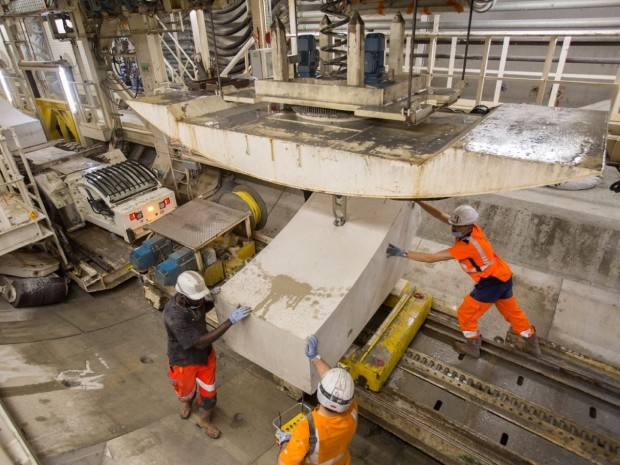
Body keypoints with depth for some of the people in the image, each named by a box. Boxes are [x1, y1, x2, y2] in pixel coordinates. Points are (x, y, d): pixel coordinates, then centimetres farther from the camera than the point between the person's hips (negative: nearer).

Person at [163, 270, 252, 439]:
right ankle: (186, 401, 64)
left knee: (209, 394, 18)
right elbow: (200, 342, -36)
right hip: (184, 361, -4)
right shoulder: (173, 316, -39)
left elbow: (206, 307, 8)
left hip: (205, 354, 4)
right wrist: (231, 321, -40)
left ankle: (203, 420, 49)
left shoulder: (197, 297, -20)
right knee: (187, 391, 27)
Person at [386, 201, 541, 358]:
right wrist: (418, 202, -19)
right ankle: (533, 344, 46)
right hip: (502, 276, 9)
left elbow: (432, 258, -36)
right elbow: (440, 215, -10)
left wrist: (403, 253, -36)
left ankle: (472, 347, 30)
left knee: (465, 314, 9)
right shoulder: (470, 227, -11)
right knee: (512, 311, 27)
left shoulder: (468, 246, -34)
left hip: (491, 282, -9)